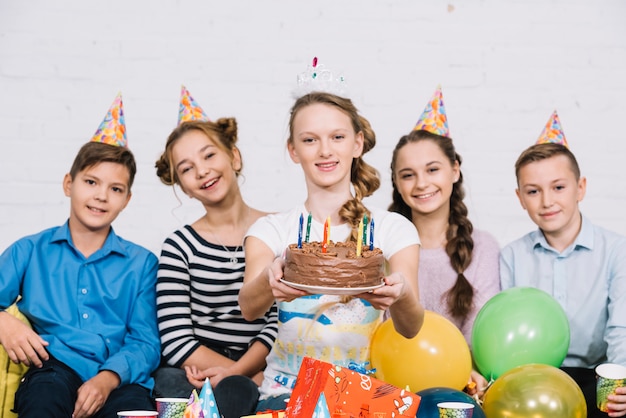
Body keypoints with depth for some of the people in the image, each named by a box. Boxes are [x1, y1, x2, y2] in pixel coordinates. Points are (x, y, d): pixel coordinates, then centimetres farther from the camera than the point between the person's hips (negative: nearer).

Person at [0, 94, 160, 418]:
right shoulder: (29, 251, 18)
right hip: (54, 369, 0)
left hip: (118, 381, 1)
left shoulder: (141, 263, 17)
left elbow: (145, 342, 7)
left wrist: (108, 378, -12)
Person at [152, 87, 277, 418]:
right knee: (171, 381, -32)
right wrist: (254, 379, -10)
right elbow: (176, 340, -4)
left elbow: (281, 322, -1)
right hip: (192, 375, 2)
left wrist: (235, 372, -15)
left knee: (231, 390, -34)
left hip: (262, 370, -1)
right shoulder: (179, 247, 4)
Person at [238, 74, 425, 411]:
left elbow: (411, 328, -8)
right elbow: (248, 308, -12)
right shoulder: (270, 230, 5)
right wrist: (269, 282, -36)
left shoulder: (394, 229, 3)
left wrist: (400, 295, -32)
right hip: (287, 392, -1)